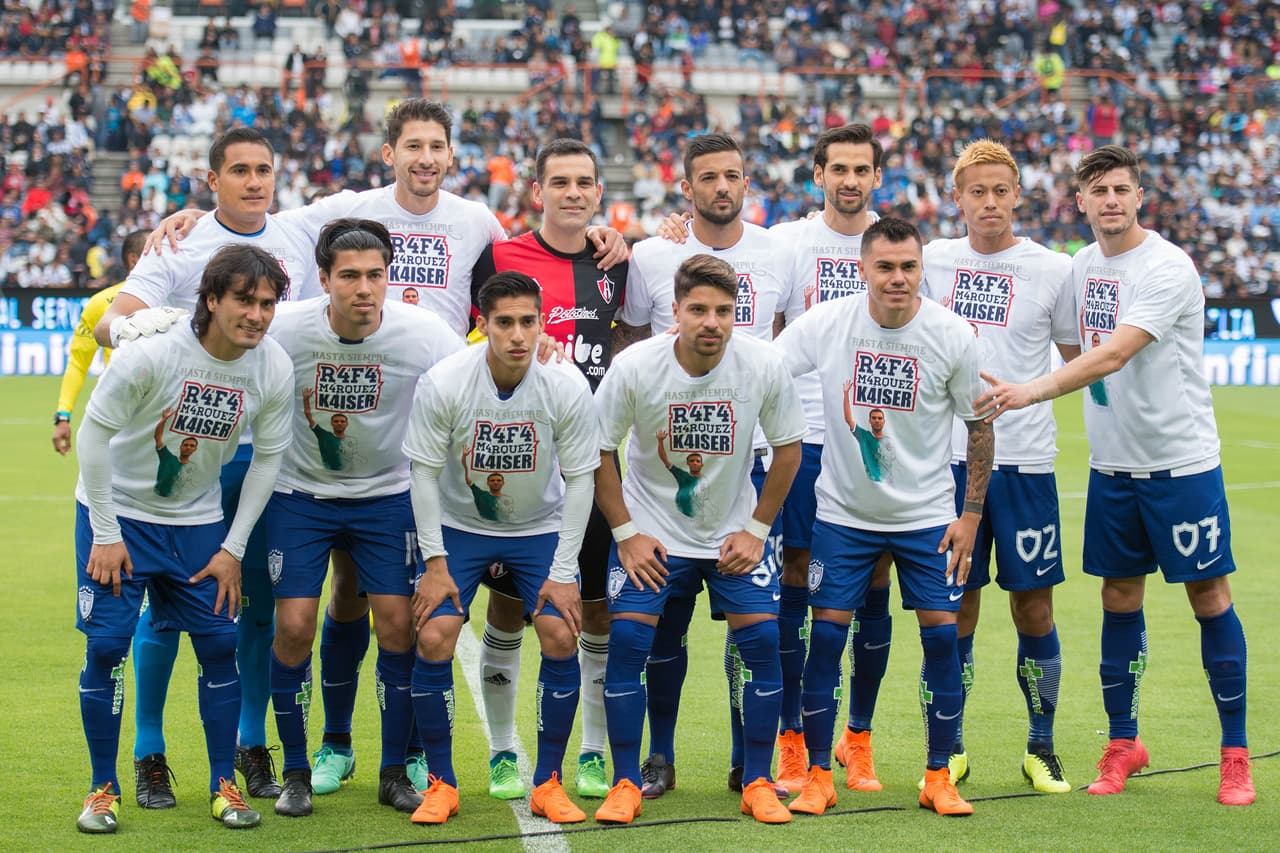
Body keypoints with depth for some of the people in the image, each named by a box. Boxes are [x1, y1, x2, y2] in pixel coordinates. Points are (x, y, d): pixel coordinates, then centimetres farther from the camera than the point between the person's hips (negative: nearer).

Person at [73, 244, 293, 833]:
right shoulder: (153, 352, -25)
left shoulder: (273, 369, -13)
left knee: (219, 643, -1)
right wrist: (105, 534, -14)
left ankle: (224, 785, 13)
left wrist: (234, 548, -1)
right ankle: (103, 790, 8)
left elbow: (268, 456, 0)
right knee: (106, 644, -7)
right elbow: (94, 433, -16)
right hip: (117, 510, -3)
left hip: (196, 520, 3)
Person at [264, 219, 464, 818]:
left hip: (388, 492, 1)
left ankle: (395, 773, 10)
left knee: (399, 623, -6)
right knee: (293, 626, -7)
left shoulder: (423, 335, -20)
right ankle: (296, 773, 10)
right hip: (300, 492, 0)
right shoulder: (283, 332, -21)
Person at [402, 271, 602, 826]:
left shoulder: (567, 387, -20)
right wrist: (435, 563, -13)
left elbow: (579, 479, -10)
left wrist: (564, 572, -11)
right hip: (459, 525, 0)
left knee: (560, 636, -14)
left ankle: (547, 784, 2)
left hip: (540, 527, 1)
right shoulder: (442, 383, -23)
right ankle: (441, 784, 2)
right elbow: (424, 474, -12)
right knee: (433, 639, -14)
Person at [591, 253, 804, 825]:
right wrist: (625, 533, -9)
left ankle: (758, 784, 5)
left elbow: (788, 448, -1)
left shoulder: (764, 366, -17)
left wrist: (756, 529, -4)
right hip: (652, 530, -1)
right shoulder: (634, 367, -19)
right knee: (626, 639, -13)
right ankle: (625, 784, 1)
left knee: (762, 639, -9)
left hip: (734, 531, 1)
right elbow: (598, 451, -7)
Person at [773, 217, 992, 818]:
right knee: (826, 635, -3)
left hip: (928, 514, 0)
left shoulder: (952, 336, -11)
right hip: (844, 511, 0)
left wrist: (971, 513, -2)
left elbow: (979, 425, 0)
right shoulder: (827, 324, -12)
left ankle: (939, 778, 11)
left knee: (942, 634, -3)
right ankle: (818, 775, 9)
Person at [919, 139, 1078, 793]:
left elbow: (1084, 360, 10)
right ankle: (950, 750, 15)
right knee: (956, 609, 3)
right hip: (949, 459, 1)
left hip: (1026, 463, -1)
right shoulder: (932, 261, 6)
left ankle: (1041, 748, 17)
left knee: (1033, 608, 3)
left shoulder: (1054, 269, 1)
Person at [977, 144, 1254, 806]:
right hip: (1111, 461, 6)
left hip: (1182, 459, -6)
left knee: (1209, 595, -1)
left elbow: (1114, 356, -28)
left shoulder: (1167, 267, -17)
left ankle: (1235, 752, 9)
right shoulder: (1083, 265, 6)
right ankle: (1123, 742, 21)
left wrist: (1031, 392, -36)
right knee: (1119, 596, 9)